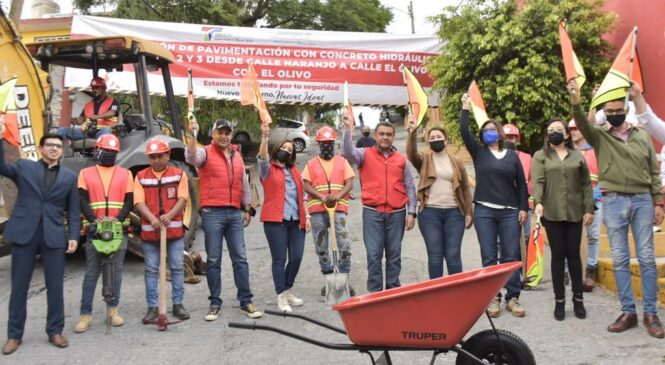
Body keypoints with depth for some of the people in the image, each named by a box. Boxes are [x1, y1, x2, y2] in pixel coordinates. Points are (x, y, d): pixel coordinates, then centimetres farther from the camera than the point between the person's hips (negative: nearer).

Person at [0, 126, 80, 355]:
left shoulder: (69, 176, 11)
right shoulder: (24, 167, 8)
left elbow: (73, 210, 9)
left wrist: (73, 236, -1)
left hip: (54, 237, 1)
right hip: (24, 234, -1)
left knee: (55, 286, 5)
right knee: (19, 286, 6)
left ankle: (55, 331, 18)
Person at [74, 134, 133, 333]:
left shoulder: (125, 174, 10)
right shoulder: (86, 173, 9)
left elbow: (129, 201, 2)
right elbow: (82, 200, 1)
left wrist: (118, 219, -15)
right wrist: (93, 220, -15)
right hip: (94, 228, -1)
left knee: (116, 270, 5)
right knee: (91, 272, 1)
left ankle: (113, 310, 14)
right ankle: (85, 314, 3)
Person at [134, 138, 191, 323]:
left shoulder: (179, 174, 5)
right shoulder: (141, 177, 6)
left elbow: (182, 199, -4)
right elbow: (139, 202, -4)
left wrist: (170, 215, -22)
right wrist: (152, 219, -22)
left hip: (174, 229, 0)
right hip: (149, 230, 1)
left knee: (177, 267, 6)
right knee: (151, 270, 5)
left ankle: (178, 304, 16)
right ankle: (153, 307, 13)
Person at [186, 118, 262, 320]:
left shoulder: (237, 156, 15)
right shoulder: (205, 153, 0)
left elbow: (244, 184, 20)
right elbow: (191, 157, -24)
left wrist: (248, 209, 17)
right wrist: (193, 135, -36)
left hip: (235, 213, 4)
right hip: (212, 213, -4)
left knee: (240, 258, 4)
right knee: (214, 260, 2)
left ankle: (246, 302, 10)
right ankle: (215, 303, 10)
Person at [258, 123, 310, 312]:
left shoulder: (295, 171, 19)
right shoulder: (268, 169, 4)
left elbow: (302, 196, 20)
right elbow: (262, 157, -17)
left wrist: (307, 216, 10)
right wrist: (265, 137, -31)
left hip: (296, 221, 5)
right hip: (275, 221, -5)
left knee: (296, 257, 4)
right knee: (280, 259, -3)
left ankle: (288, 291, 24)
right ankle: (281, 297, 3)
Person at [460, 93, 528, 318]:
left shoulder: (512, 155, 10)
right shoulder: (478, 152, 8)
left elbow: (521, 183, 9)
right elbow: (464, 132, -6)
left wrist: (523, 208, 3)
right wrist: (465, 109, -8)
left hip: (510, 212, 1)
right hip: (484, 211, -1)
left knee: (511, 257, 1)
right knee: (489, 257, 1)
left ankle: (512, 298, 7)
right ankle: (493, 298, 7)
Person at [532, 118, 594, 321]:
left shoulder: (577, 156, 11)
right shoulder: (540, 156, 6)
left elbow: (586, 184, 9)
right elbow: (538, 182, -6)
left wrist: (589, 209, 1)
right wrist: (538, 202, -23)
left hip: (575, 213, 1)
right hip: (552, 213, -1)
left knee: (574, 254, 6)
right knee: (558, 255, 2)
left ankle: (578, 298, 15)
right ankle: (559, 300, 10)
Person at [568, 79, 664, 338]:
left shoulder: (642, 137, 8)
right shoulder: (599, 136, 5)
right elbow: (582, 124, -16)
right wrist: (576, 102, -35)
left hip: (642, 200, 0)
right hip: (614, 202, 0)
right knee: (620, 260, 3)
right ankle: (628, 311, 12)